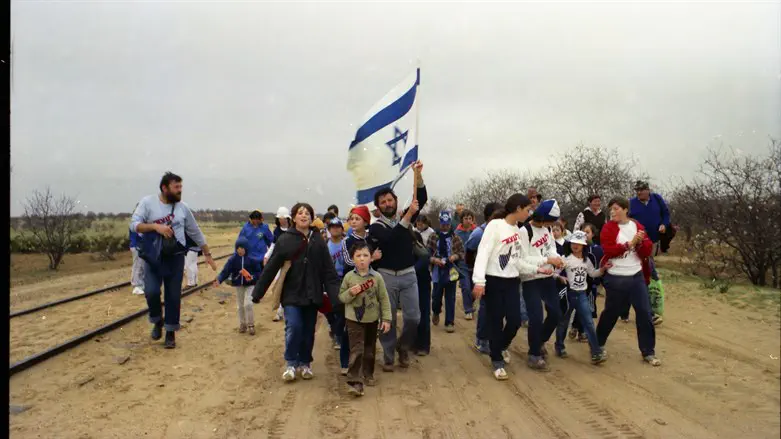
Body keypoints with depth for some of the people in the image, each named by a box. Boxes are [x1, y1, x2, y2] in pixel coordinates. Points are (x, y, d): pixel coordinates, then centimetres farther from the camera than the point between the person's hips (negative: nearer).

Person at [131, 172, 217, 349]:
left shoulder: (182, 207, 3)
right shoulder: (148, 202, -5)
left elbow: (196, 233, 10)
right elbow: (134, 224, -10)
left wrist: (207, 254, 12)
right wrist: (155, 226, -25)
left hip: (175, 257, 2)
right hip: (153, 257, -2)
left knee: (173, 295, 4)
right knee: (151, 291, -13)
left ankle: (170, 332, 18)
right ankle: (157, 321, 17)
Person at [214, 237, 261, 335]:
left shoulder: (252, 259, -11)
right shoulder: (233, 259, -7)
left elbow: (258, 272, -5)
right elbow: (225, 271, -14)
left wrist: (253, 277, -25)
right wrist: (219, 280, -29)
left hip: (250, 284, -3)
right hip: (238, 285, 3)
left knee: (248, 304, -14)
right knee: (240, 306, 12)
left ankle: (251, 325, 2)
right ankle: (242, 324, 29)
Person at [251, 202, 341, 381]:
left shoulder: (318, 240, 0)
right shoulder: (285, 240, -5)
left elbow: (328, 270, -1)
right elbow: (271, 268, -4)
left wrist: (336, 294, -9)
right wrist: (257, 292, -4)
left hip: (312, 295, 2)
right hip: (292, 294, -2)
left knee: (308, 331, 10)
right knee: (294, 327, -12)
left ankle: (305, 363, 28)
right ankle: (291, 363, 8)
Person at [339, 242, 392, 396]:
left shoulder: (377, 277, -6)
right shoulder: (349, 277, -7)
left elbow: (384, 299, -2)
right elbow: (341, 297, -1)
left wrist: (386, 319, -5)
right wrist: (351, 293, -21)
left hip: (372, 319, 2)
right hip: (354, 319, -2)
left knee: (370, 350, 16)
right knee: (356, 350, -10)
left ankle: (368, 375, 36)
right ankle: (355, 381, -11)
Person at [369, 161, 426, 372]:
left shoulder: (405, 216, 6)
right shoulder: (376, 227, -3)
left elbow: (422, 198, -7)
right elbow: (391, 237, -24)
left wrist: (418, 174, -20)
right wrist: (408, 215, -25)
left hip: (408, 275, 2)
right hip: (386, 276, -2)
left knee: (413, 317, -1)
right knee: (388, 319, 3)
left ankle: (403, 347, 24)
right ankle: (388, 356, 17)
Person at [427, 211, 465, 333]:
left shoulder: (456, 238, 1)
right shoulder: (433, 237, -2)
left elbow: (462, 252, 5)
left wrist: (456, 256, -15)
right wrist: (434, 259, -20)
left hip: (451, 271, 0)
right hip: (438, 271, 0)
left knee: (450, 298, 3)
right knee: (436, 295, 7)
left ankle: (450, 322, 10)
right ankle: (436, 312, 39)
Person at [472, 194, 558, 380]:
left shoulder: (517, 230, 11)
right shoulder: (495, 225, -11)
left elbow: (518, 260, 13)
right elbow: (483, 253, -17)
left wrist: (538, 268, 7)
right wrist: (479, 281, -25)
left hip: (512, 281, 6)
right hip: (493, 281, -6)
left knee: (515, 320, 3)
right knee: (496, 322, 1)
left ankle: (502, 346, 34)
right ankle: (497, 362, 18)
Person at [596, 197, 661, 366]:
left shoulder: (638, 226, 5)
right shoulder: (608, 228, -5)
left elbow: (647, 251, 2)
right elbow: (609, 250, -18)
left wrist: (641, 242, -18)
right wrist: (630, 243, -19)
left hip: (637, 276, 3)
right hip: (615, 278, -3)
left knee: (645, 313, 1)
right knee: (610, 313, 9)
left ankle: (648, 352, 11)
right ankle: (598, 343, 30)